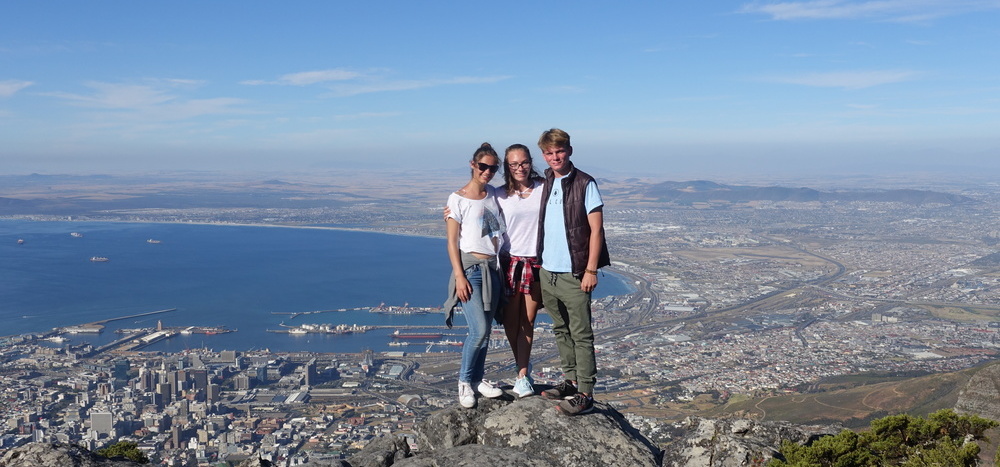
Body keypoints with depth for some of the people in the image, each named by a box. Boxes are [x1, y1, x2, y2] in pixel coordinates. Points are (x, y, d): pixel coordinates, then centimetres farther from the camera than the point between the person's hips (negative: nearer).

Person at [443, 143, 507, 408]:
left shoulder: (494, 195, 9)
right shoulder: (458, 199, -6)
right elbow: (452, 241, -7)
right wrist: (459, 277, -13)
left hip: (492, 269, 6)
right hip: (470, 268, -5)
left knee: (485, 331, 9)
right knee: (479, 330, -12)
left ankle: (477, 380, 23)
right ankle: (465, 381, 9)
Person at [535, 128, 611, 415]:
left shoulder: (585, 184, -8)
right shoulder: (544, 182, 9)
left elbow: (596, 228, -9)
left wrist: (591, 270, -14)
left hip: (574, 274, -6)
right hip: (547, 272, 7)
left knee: (581, 335, -1)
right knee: (561, 330, 15)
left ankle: (585, 394, 3)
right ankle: (571, 382, 27)